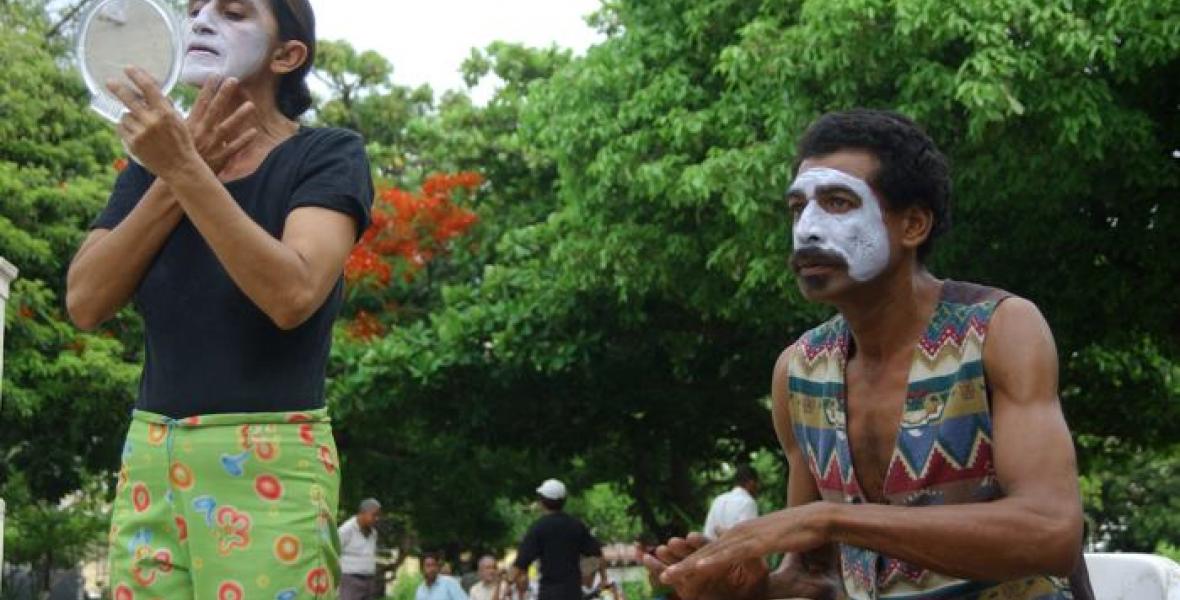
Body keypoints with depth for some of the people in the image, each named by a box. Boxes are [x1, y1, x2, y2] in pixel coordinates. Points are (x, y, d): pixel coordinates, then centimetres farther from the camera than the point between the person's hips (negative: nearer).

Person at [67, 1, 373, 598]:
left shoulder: (328, 155, -3)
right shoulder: (155, 161, 12)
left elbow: (292, 295, -20)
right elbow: (85, 302, -1)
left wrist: (186, 170, -23)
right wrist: (173, 177, -9)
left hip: (269, 464, -4)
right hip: (147, 459, 4)